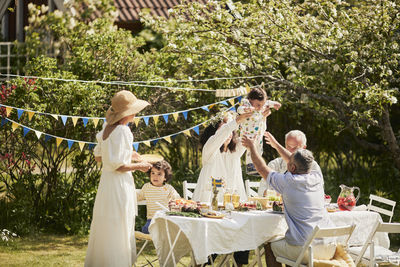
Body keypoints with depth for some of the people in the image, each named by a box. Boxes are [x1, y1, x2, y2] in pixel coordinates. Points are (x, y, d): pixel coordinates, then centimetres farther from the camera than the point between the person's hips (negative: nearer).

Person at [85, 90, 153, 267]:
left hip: (105, 181, 9)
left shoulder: (107, 128, 7)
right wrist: (138, 166, -8)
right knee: (117, 230, -2)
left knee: (104, 229, 16)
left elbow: (98, 156, 16)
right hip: (119, 184, -9)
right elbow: (118, 166, -22)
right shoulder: (122, 131, -19)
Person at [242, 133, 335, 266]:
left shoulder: (287, 182, -9)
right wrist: (276, 145, 40)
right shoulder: (317, 178, 7)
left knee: (269, 246, 21)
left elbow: (262, 168, 8)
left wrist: (252, 147, 25)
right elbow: (298, 163, 27)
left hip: (304, 250, -6)